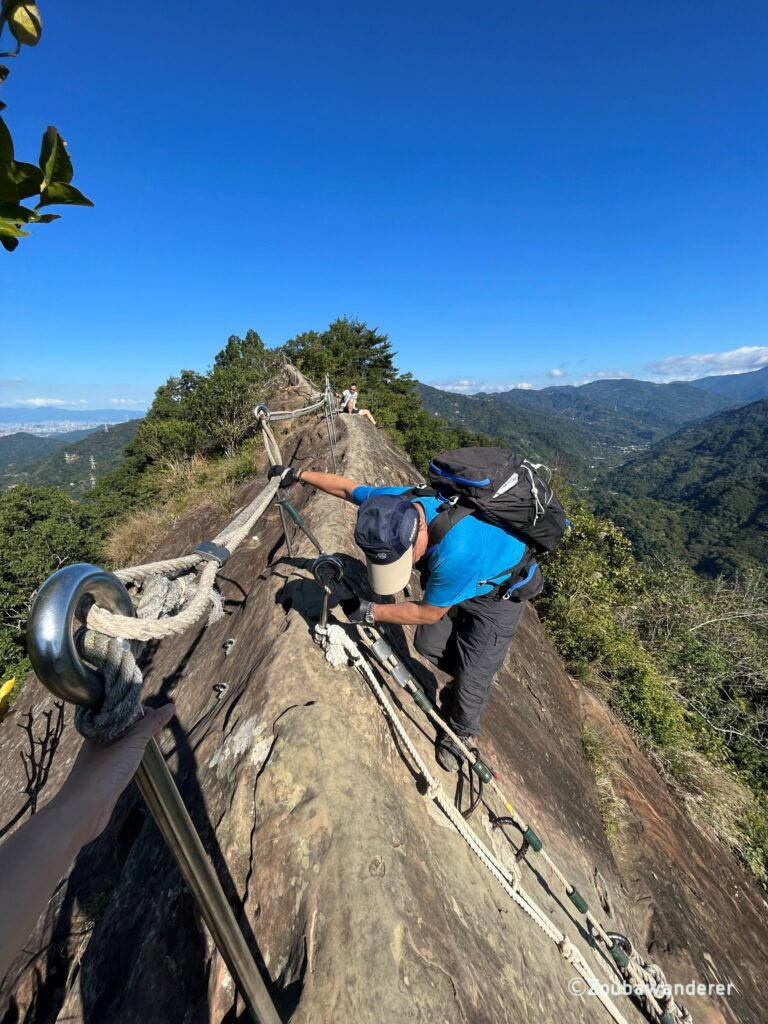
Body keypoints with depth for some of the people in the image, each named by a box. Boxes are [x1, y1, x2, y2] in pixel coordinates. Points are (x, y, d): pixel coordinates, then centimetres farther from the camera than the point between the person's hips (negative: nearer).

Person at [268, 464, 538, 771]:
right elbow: (346, 487, -8)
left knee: (472, 679, 0)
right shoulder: (391, 503, -28)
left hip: (500, 593, -6)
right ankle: (471, 676, 41)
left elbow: (430, 613, -28)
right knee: (427, 645, 12)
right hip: (457, 580, 6)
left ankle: (461, 734, 30)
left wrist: (370, 612, -21)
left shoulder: (455, 552, -46)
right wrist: (297, 474, 2)